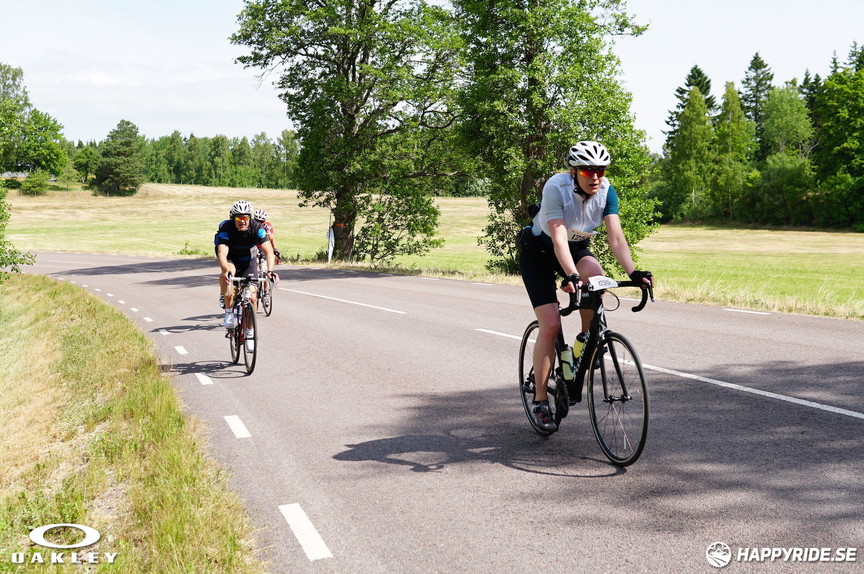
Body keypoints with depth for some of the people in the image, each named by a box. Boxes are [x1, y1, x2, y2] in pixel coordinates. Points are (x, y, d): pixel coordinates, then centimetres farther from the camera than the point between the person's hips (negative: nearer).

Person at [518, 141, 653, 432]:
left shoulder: (606, 192, -18)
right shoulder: (556, 187, -30)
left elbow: (616, 237, -24)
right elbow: (558, 237, -38)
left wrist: (633, 272, -39)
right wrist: (570, 276, -52)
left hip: (577, 247, 4)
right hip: (538, 251, -3)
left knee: (595, 274, -33)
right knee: (551, 324, -14)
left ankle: (586, 339, -7)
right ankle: (540, 401, -3)